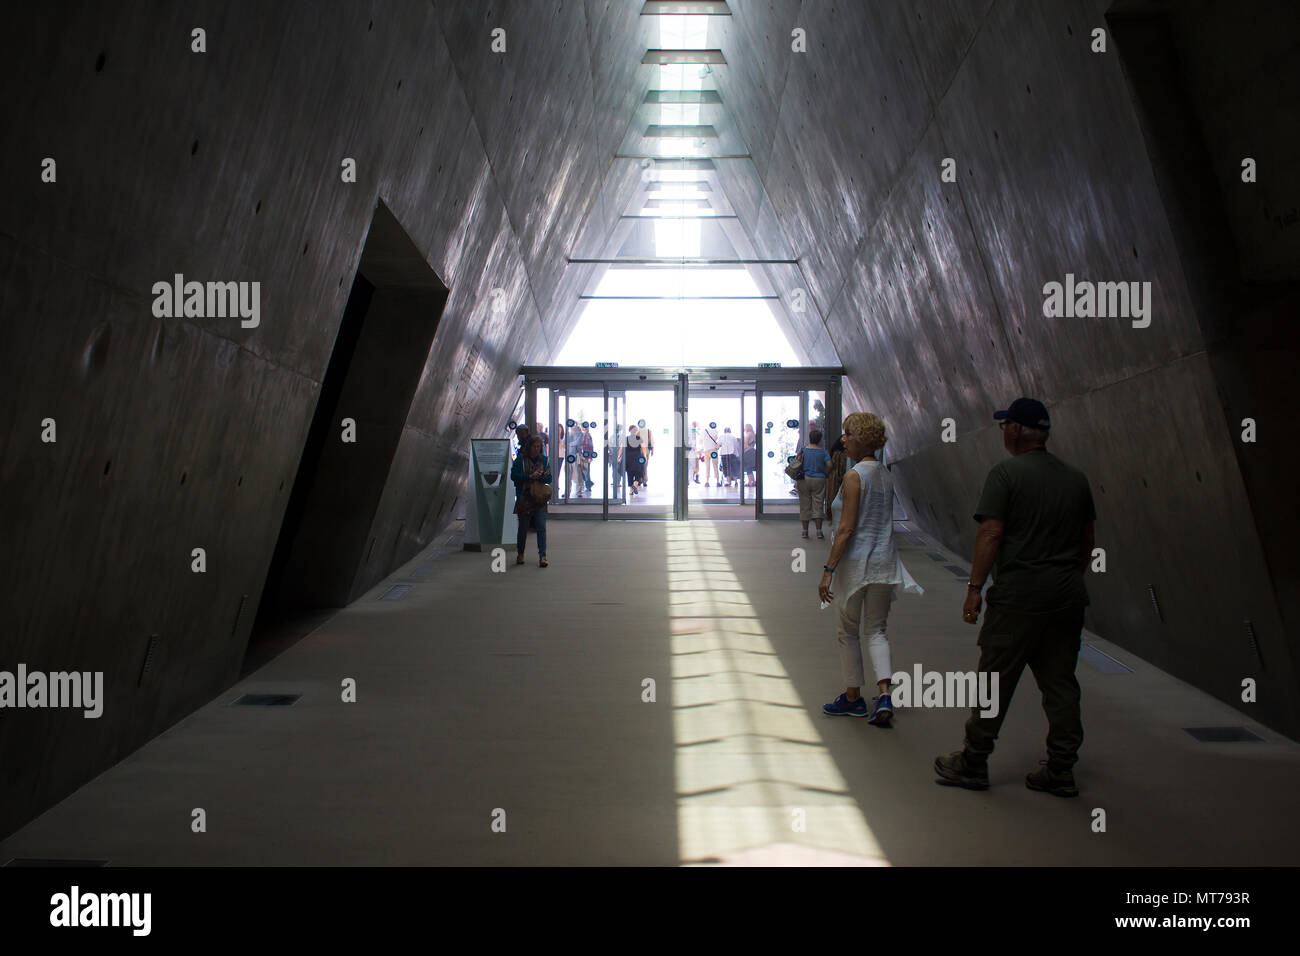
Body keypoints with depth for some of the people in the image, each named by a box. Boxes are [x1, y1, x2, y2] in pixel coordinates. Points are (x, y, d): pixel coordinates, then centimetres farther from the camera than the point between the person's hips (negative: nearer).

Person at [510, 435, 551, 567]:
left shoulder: (544, 460, 7)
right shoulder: (521, 459, 0)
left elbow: (549, 478, 6)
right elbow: (513, 475, -8)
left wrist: (542, 476, -16)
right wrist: (530, 476, -16)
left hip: (540, 499, 1)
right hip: (524, 499, -1)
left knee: (541, 527, -7)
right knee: (523, 527, 6)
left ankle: (542, 556, -7)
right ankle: (520, 554, 23)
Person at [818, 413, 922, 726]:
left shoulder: (854, 476, -15)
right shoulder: (887, 477, 7)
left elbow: (847, 529, -19)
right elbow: (885, 523, 13)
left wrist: (828, 570, -16)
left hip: (855, 562, -6)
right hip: (885, 562, 7)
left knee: (847, 632, 10)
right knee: (875, 630, 14)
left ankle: (853, 698, 20)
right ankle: (884, 695, 0)